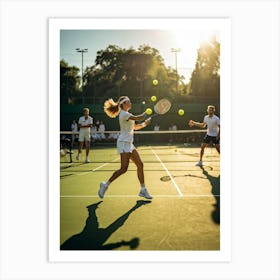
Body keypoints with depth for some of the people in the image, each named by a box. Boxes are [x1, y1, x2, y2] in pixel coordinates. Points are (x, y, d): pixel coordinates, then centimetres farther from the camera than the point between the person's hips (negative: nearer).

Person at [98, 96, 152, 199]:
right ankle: (105, 185, 0)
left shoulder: (126, 114, 18)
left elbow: (135, 127, 22)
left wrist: (145, 123, 5)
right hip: (123, 143, -10)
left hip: (129, 144, 10)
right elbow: (139, 118, -19)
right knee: (124, 169, -14)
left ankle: (143, 190, 9)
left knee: (140, 165, 4)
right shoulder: (123, 114, -13)